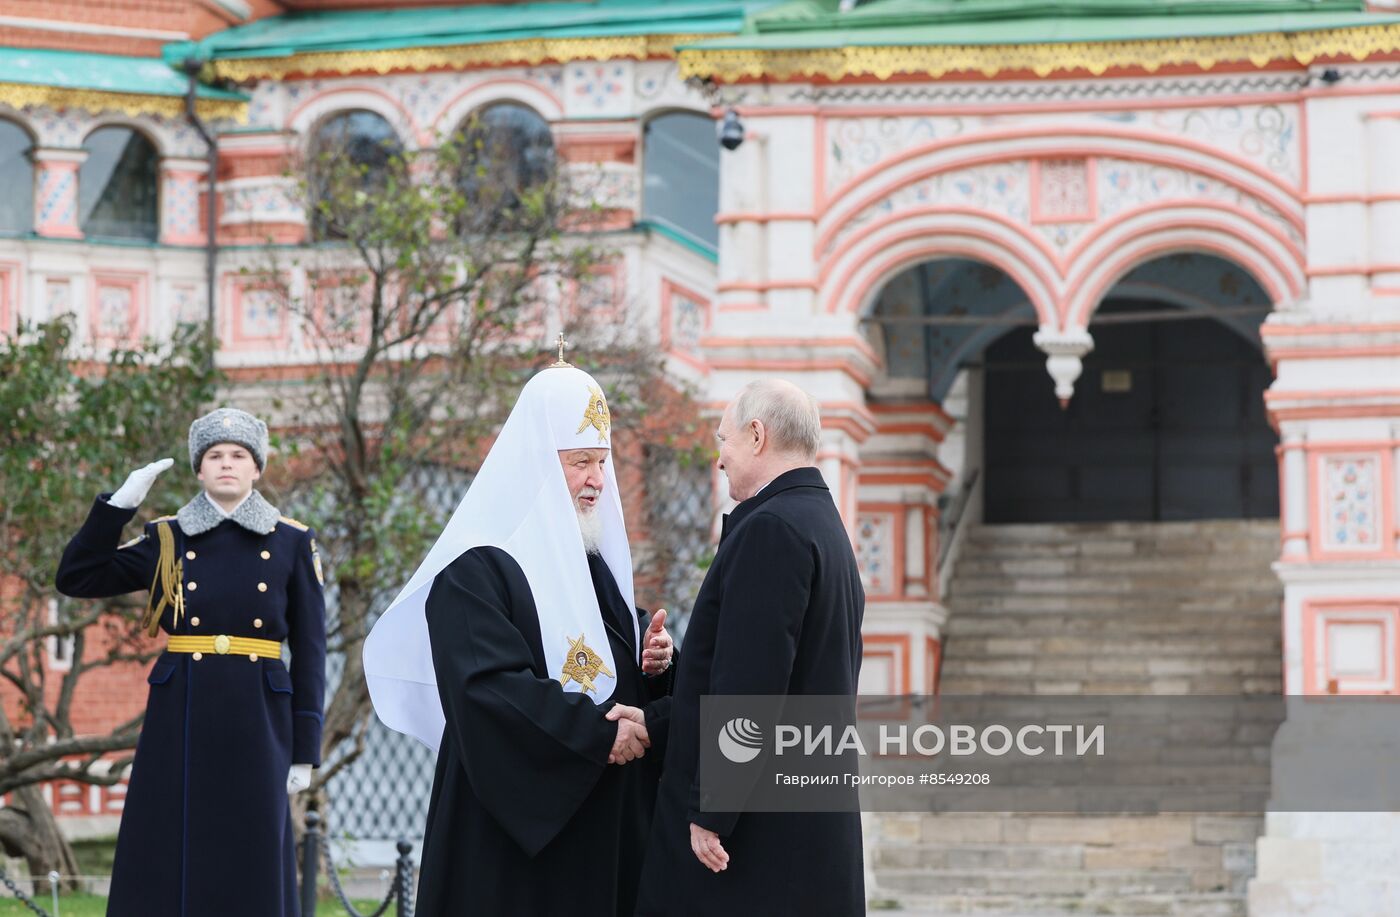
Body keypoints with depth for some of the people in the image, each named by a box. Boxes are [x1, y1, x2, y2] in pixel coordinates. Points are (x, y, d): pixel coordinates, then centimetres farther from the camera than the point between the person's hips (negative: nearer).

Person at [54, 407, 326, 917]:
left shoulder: (292, 543, 5)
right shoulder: (166, 540, 7)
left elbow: (309, 652, 4)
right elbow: (75, 579, 2)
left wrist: (305, 749, -2)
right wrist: (120, 502, -6)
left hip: (256, 722, -1)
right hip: (179, 720, 1)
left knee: (251, 871, 0)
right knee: (165, 863, -1)